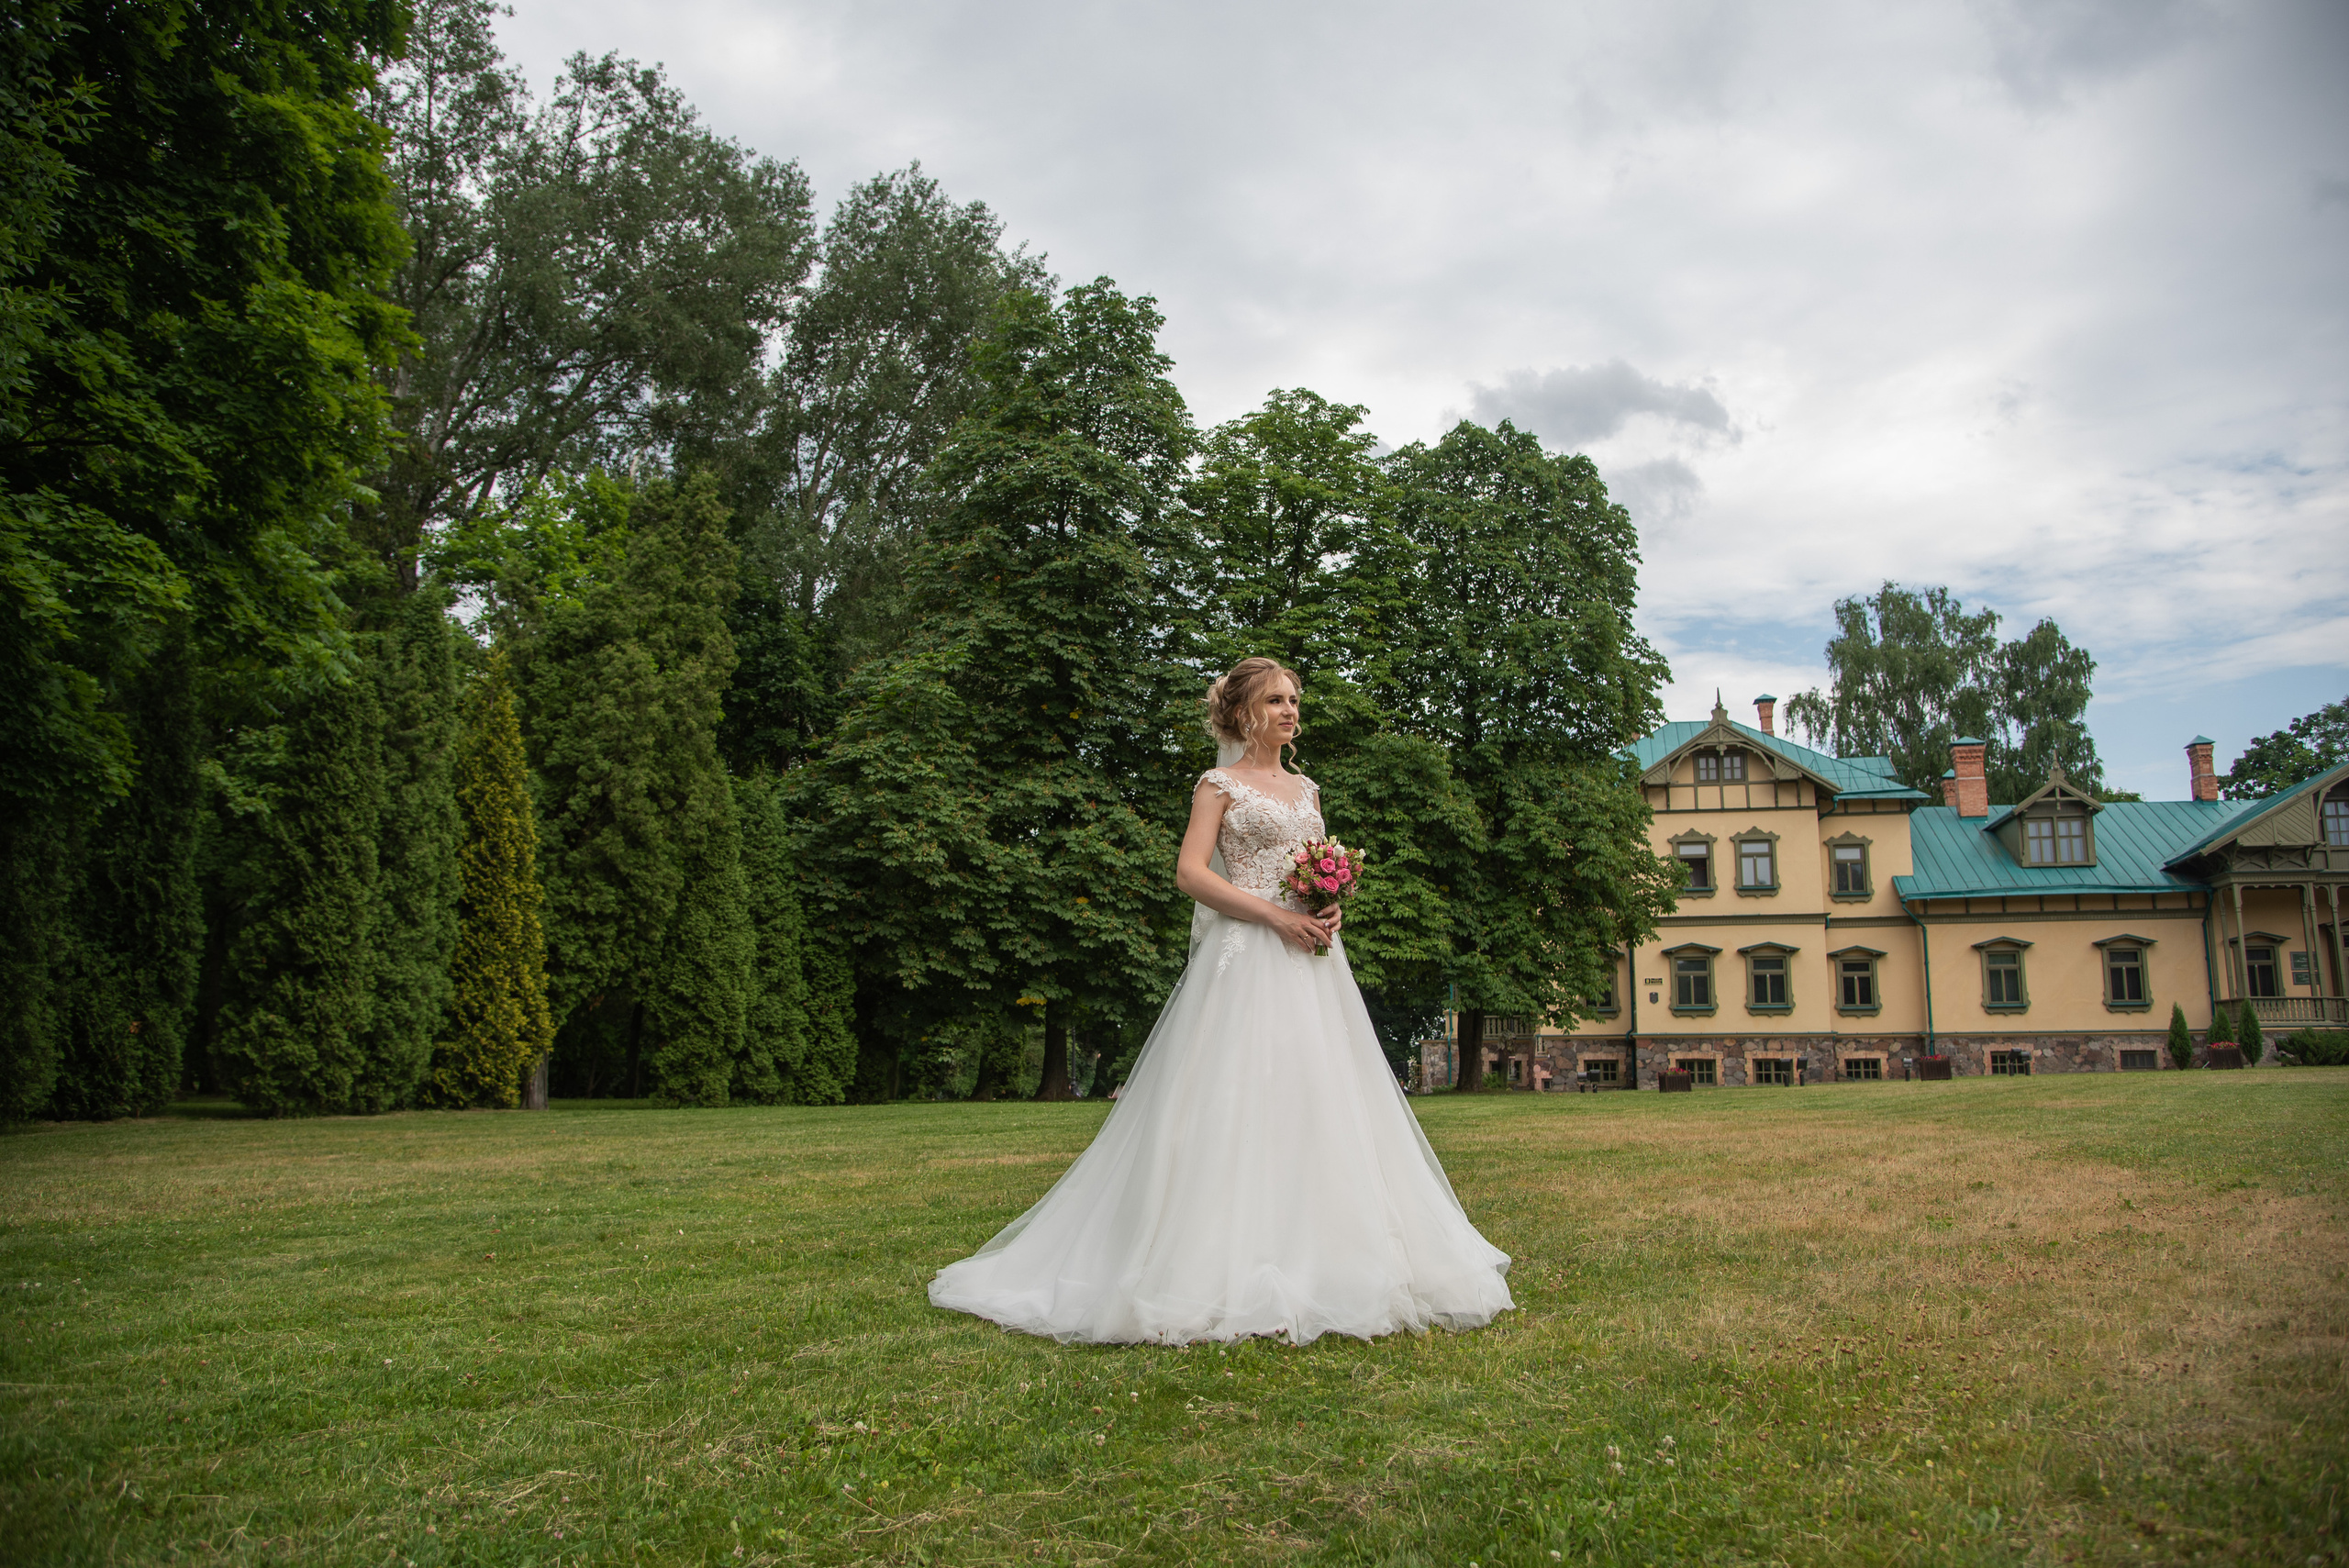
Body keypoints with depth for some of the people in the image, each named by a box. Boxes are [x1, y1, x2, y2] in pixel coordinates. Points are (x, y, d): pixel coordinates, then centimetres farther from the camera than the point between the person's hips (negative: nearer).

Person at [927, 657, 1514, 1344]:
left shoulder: (1306, 789, 19)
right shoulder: (1221, 783, 0)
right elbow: (1191, 872, -9)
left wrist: (1331, 910, -2)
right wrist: (1275, 915, -16)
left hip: (1310, 957, 7)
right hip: (1247, 957, -6)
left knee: (1319, 1097, 4)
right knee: (1239, 1098, -9)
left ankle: (1320, 1259, 13)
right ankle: (1228, 1269, -3)